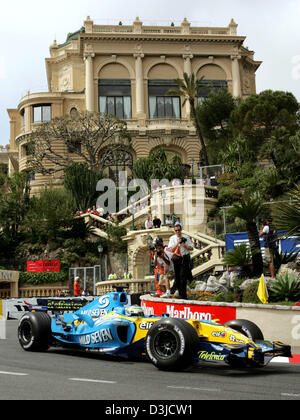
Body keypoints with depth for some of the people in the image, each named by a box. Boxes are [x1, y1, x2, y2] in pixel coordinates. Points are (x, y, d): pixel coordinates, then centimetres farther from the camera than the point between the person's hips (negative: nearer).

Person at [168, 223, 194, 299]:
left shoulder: (186, 237, 2)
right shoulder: (172, 238, 5)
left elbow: (191, 248, 3)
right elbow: (171, 249, -5)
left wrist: (185, 246, -15)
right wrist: (178, 243, -16)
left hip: (185, 258, -2)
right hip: (176, 258, 2)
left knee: (183, 276, -7)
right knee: (177, 275, 6)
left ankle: (183, 295, -3)